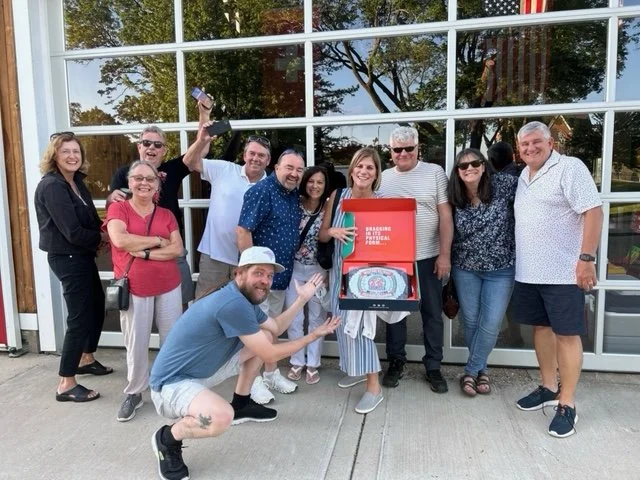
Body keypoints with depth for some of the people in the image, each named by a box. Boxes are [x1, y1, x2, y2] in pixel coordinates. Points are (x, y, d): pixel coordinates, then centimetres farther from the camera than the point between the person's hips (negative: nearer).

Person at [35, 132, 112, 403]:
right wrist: (102, 238, -8)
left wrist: (102, 236, -9)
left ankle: (86, 359, 39)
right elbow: (73, 232, -24)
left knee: (96, 305, 20)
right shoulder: (51, 186, -19)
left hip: (81, 255, 9)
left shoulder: (76, 182, 8)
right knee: (80, 317, -6)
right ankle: (66, 384, 5)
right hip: (67, 258, -9)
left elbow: (91, 220, 11)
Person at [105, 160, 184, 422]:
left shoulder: (166, 214, 8)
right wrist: (158, 240, -11)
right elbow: (120, 240, -18)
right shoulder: (118, 208, 0)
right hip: (133, 288, -2)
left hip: (168, 287, 3)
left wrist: (144, 252, -15)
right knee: (136, 343, 5)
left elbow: (177, 249, -4)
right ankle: (133, 393, 25)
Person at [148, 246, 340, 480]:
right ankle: (167, 438, -4)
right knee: (221, 417, -38)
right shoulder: (233, 303, -29)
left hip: (203, 370, 10)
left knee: (263, 337, 10)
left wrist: (302, 298, 11)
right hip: (171, 383, -10)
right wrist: (313, 336, -10)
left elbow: (275, 328, 18)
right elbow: (269, 354, -20)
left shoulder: (245, 298, 3)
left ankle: (241, 405, 25)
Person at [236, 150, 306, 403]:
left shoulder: (294, 195, 8)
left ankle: (271, 373, 32)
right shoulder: (261, 191, -17)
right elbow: (243, 231, -22)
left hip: (282, 273, 8)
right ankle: (253, 380, 17)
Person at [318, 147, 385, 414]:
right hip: (340, 269, 5)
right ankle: (357, 369, 35)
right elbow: (322, 236, 3)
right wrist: (333, 231, -19)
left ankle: (374, 386, 3)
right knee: (342, 320, 13)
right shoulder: (337, 197, -1)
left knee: (359, 322, -10)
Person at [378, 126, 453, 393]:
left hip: (428, 257, -2)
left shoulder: (435, 173, -2)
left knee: (432, 314, 8)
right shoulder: (382, 178, 5)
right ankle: (396, 362, 28)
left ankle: (433, 366, 23)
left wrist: (445, 254, -8)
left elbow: (445, 216, -4)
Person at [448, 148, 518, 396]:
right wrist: (447, 263, 6)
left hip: (500, 270, -2)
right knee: (471, 322, 9)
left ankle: (471, 371, 18)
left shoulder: (504, 185, -10)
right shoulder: (456, 199, -1)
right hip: (465, 269, 2)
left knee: (490, 325, -1)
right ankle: (480, 370, 30)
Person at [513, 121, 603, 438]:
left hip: (563, 272, -7)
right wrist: (518, 262, 16)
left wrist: (586, 258, -20)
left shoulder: (569, 168, -8)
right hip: (528, 271, 7)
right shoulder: (523, 176, 14)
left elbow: (593, 211, -15)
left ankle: (567, 404, 12)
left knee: (566, 334, 1)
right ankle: (549, 388, 30)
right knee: (541, 328, 15)